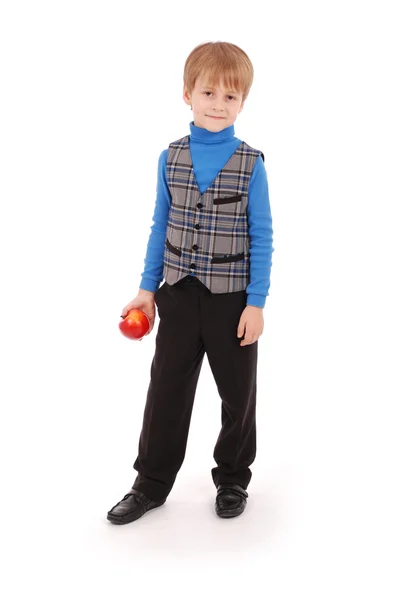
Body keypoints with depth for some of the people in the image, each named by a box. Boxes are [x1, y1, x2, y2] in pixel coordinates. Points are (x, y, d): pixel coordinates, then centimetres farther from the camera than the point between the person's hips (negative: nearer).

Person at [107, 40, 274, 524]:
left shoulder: (250, 163, -7)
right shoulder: (171, 158, 1)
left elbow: (261, 237, -6)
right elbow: (161, 227, 7)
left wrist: (256, 303, -10)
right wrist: (147, 289, 6)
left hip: (232, 299, -2)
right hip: (179, 296, 2)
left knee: (238, 393, 11)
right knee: (167, 389, 10)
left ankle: (232, 478, 31)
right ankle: (152, 482, 25)